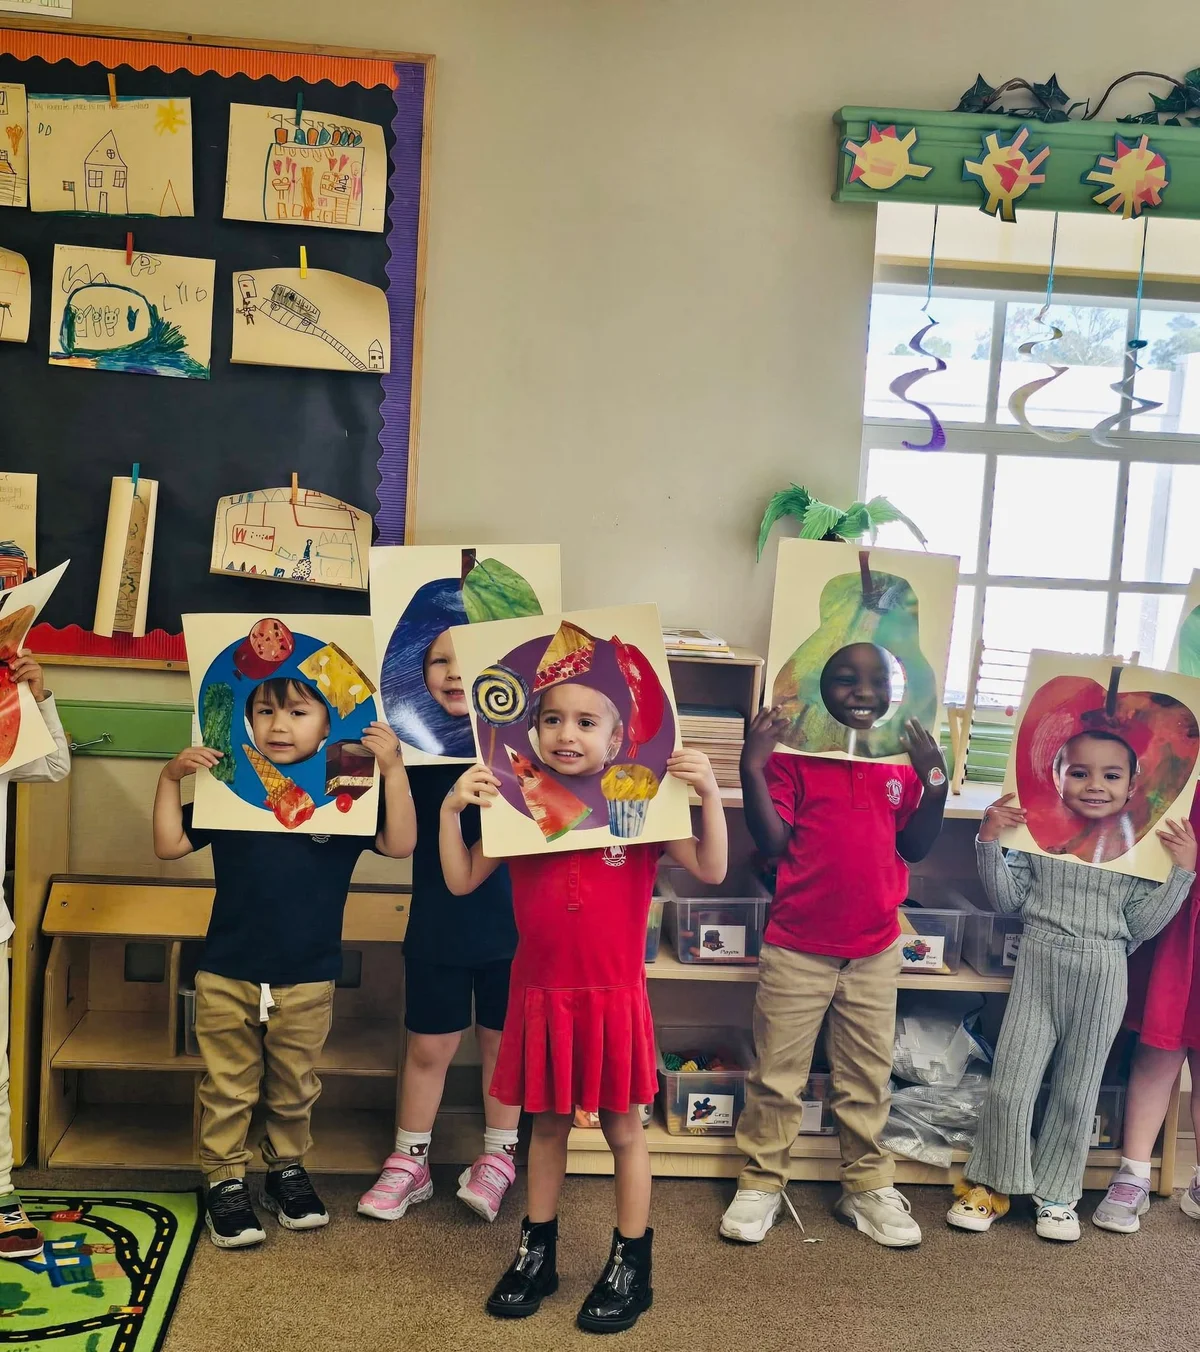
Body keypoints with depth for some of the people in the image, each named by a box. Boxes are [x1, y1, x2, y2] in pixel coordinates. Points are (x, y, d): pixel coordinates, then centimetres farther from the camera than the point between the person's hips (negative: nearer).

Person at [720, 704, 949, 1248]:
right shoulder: (793, 753, -7)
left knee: (868, 1076, 14)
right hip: (797, 946, -3)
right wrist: (753, 768, -22)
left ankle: (868, 1186, 29)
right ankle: (761, 1184, 22)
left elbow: (914, 847, 6)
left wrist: (935, 781, -6)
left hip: (875, 949, 4)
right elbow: (772, 843, -12)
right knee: (777, 1073, 7)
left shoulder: (902, 757, 5)